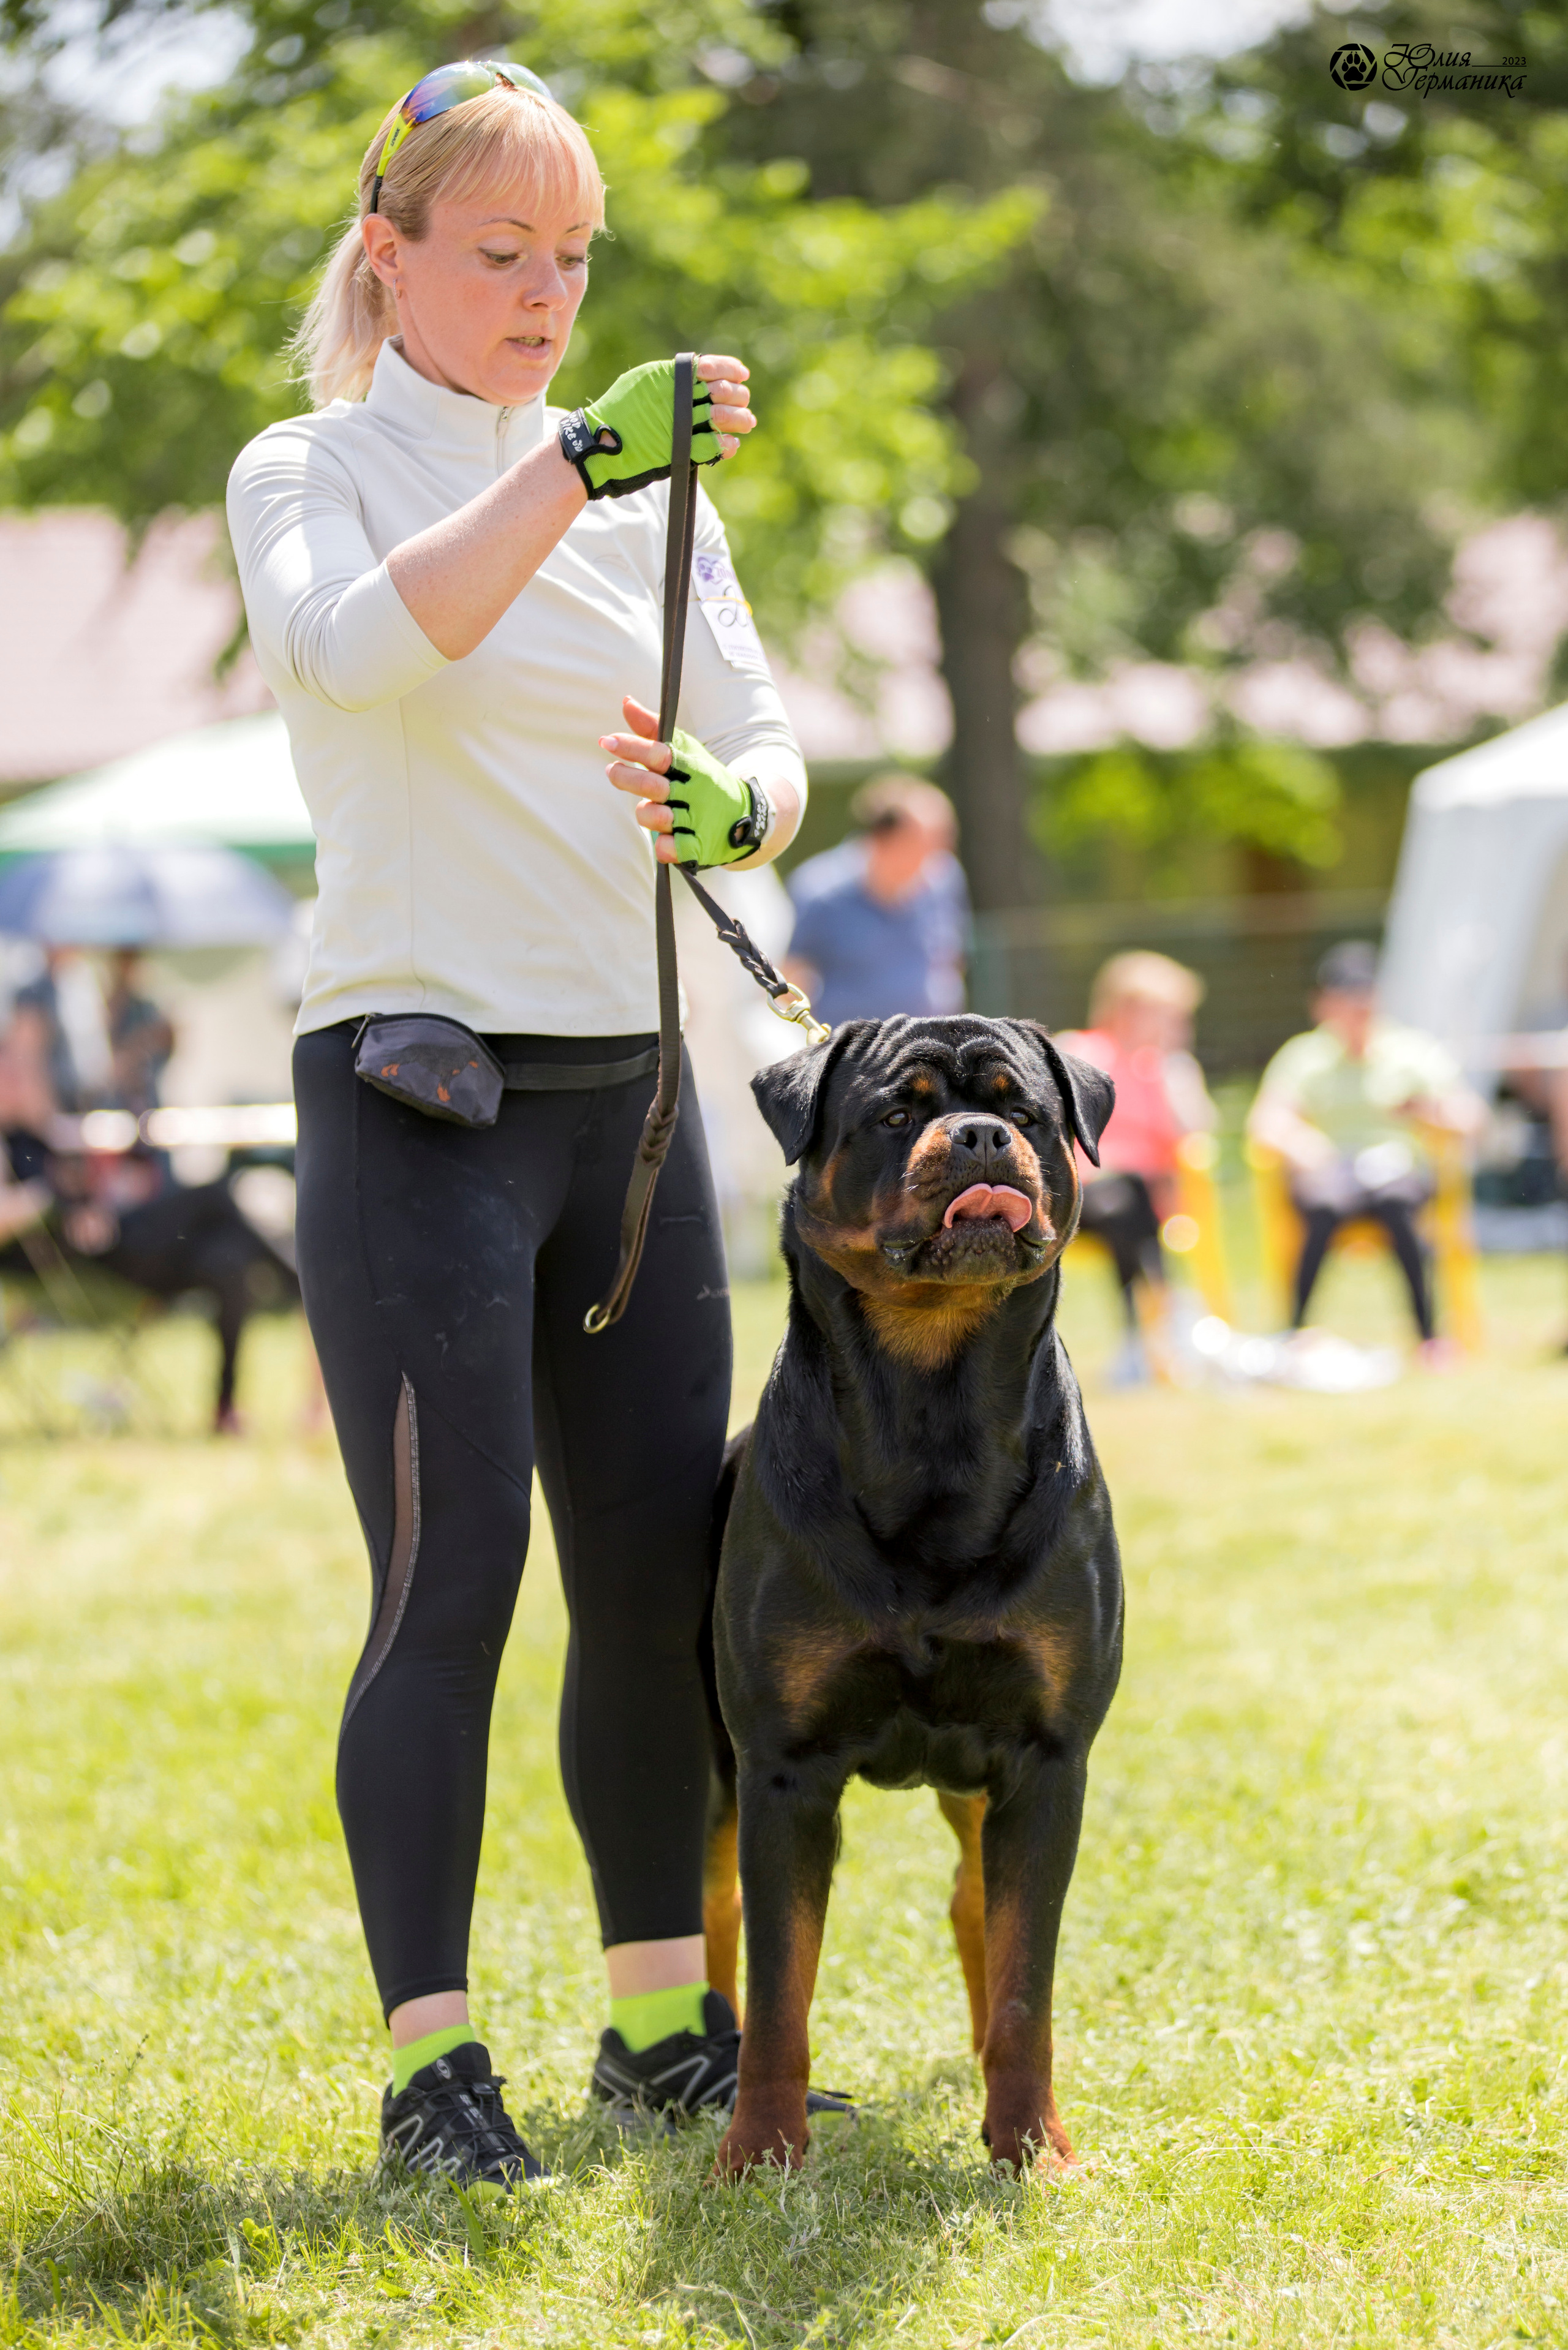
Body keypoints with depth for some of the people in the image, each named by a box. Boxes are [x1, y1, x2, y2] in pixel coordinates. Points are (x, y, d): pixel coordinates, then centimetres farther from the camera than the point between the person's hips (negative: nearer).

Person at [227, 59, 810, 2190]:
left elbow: (768, 734, 5)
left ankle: (663, 2016, 19)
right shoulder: (308, 474, -1)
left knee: (666, 1573, 7)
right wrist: (570, 462, -34)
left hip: (626, 1087, 5)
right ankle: (430, 2062, -3)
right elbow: (352, 645, -24)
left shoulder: (647, 484, 13)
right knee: (450, 1583, -9)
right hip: (416, 1090, -5)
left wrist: (732, 803, -19)